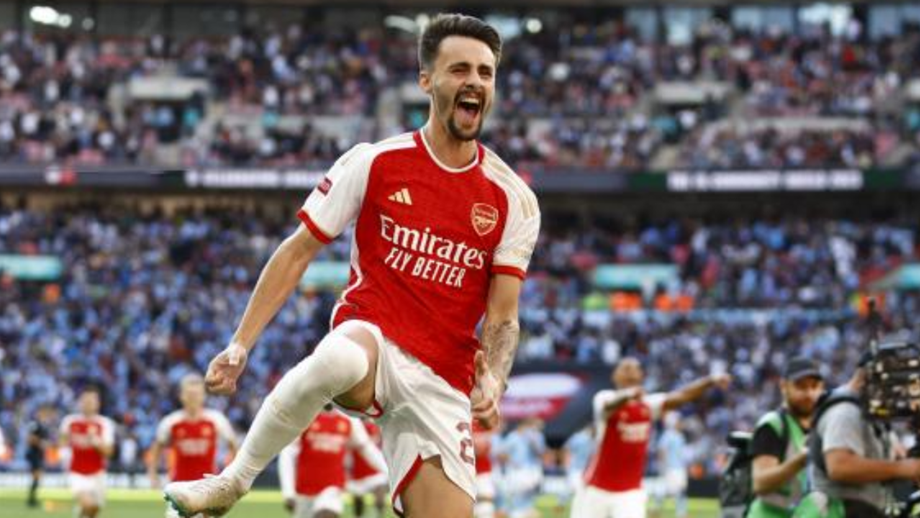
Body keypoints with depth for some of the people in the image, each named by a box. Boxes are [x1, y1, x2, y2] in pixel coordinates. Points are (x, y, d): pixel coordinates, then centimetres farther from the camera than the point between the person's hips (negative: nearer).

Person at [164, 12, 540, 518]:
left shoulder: (513, 199, 5)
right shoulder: (375, 163, 1)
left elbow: (503, 318, 5)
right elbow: (297, 252, 6)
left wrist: (493, 381, -16)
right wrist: (241, 343, -1)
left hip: (444, 385, 3)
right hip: (370, 337, -3)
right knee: (335, 359, -41)